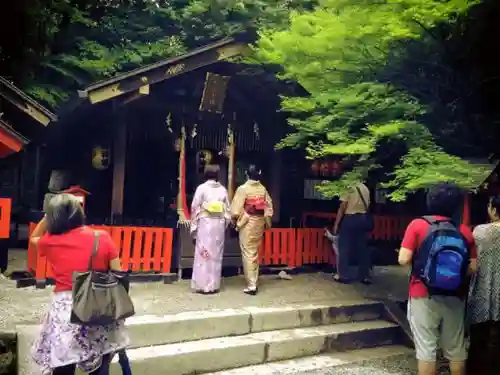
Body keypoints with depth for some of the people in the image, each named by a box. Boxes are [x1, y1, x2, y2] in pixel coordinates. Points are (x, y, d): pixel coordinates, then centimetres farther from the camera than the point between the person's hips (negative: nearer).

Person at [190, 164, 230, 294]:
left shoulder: (201, 188, -4)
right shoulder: (223, 189, 6)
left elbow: (195, 208, -5)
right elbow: (227, 210, 4)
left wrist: (193, 227, 1)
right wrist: (225, 224, 13)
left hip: (205, 223, -3)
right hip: (219, 224, 3)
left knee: (203, 253, 1)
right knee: (216, 254, 9)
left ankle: (203, 285, 1)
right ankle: (214, 285, 12)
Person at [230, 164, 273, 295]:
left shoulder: (243, 189, -12)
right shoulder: (263, 189, 1)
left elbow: (235, 211, -14)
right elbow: (269, 209, 3)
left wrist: (235, 221, 3)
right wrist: (266, 223, 14)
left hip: (247, 225, -5)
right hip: (259, 224, 5)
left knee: (248, 254, 1)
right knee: (255, 253, 16)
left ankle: (251, 285, 1)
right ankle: (254, 282, 23)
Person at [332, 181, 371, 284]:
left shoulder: (348, 188, -11)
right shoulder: (365, 189, 8)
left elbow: (342, 208, -11)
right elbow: (367, 206, 10)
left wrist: (336, 224, -7)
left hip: (349, 219, -6)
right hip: (362, 219, 6)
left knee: (344, 248, 3)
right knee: (363, 248, 10)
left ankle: (343, 275, 6)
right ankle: (365, 276, 13)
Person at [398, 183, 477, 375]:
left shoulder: (418, 225, -9)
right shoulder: (465, 231, 0)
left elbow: (403, 260, -13)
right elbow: (473, 267, 1)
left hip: (424, 297, -3)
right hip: (454, 298, 3)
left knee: (426, 348, 4)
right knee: (456, 349, 15)